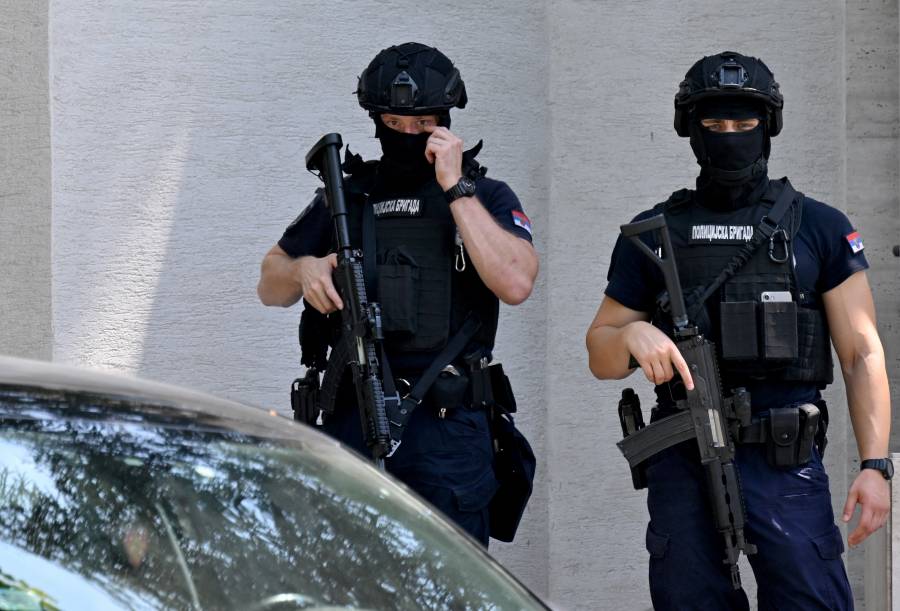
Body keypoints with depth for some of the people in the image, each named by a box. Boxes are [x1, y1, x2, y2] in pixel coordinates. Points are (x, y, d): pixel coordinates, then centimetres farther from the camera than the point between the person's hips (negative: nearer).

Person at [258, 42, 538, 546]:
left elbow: (515, 283, -13)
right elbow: (269, 286, 20)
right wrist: (303, 270, -4)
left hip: (447, 431, -3)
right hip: (351, 422, 3)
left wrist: (455, 187, -10)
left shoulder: (485, 197, 6)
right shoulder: (345, 197, 15)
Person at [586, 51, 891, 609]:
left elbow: (862, 355, 4)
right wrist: (633, 335, -10)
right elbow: (601, 358, 14)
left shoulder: (819, 228, 7)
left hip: (786, 464, -2)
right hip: (683, 467, 2)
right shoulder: (654, 235, 12)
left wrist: (875, 465, -6)